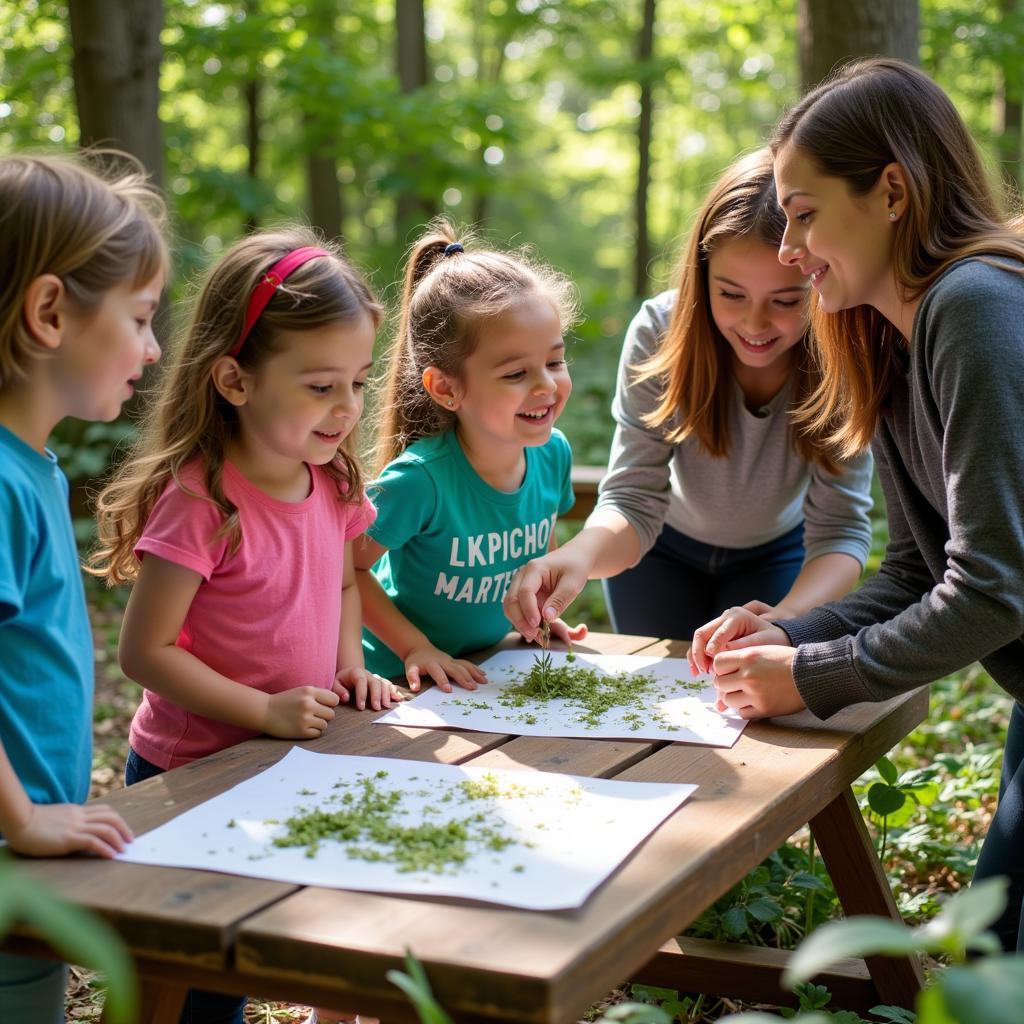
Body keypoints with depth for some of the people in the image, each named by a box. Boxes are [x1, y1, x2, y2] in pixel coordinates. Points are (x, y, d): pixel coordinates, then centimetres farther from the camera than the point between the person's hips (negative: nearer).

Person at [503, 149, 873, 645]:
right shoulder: (661, 331, -31)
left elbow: (840, 528, -31)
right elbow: (633, 501, -32)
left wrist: (788, 619, -52)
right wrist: (581, 554, -55)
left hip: (777, 554, 0)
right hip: (663, 548, 1)